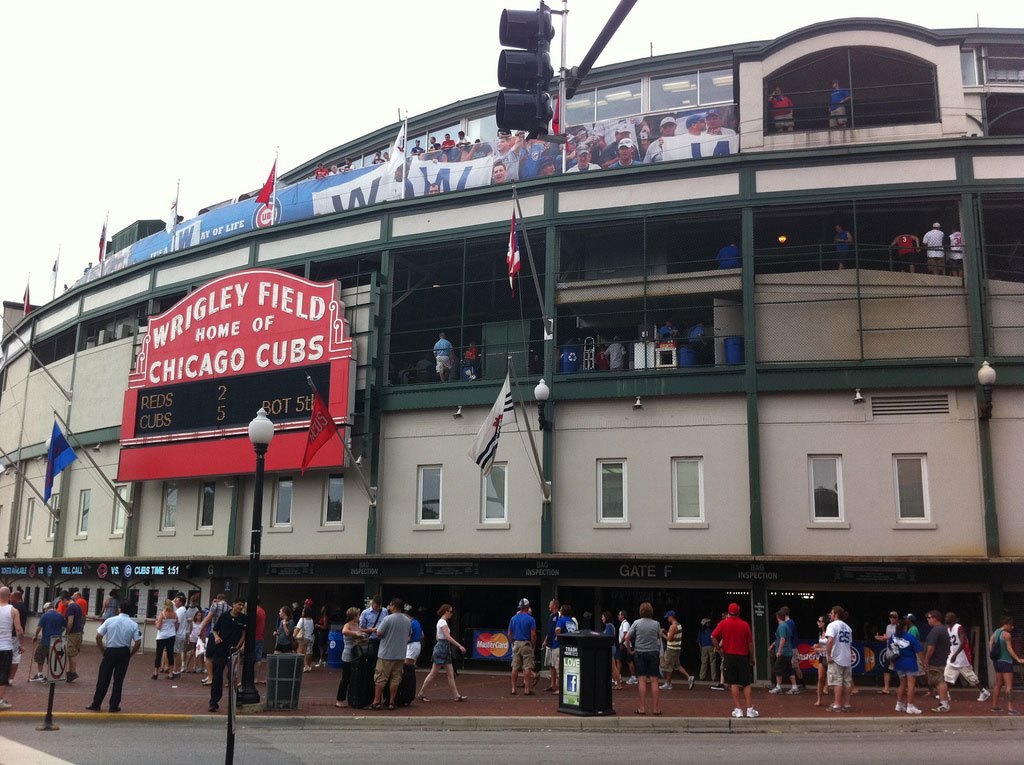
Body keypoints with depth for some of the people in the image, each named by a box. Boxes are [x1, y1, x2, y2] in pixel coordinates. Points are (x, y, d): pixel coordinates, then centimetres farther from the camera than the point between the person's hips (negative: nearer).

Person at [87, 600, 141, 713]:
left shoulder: (109, 620, -4)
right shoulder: (133, 624, -5)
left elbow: (98, 637, -4)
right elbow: (138, 642, -8)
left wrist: (103, 651, 7)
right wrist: (130, 654, 7)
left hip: (110, 651, 0)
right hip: (124, 652, 0)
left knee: (103, 679, 9)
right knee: (118, 679, 8)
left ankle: (96, 704, 14)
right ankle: (114, 706, 12)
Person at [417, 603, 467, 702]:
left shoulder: (441, 621, 14)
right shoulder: (443, 622, -15)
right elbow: (448, 637, -26)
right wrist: (459, 646, -28)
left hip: (445, 650, 10)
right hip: (442, 648, -10)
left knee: (451, 673, 7)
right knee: (434, 673, -2)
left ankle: (456, 695, 7)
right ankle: (421, 694, 6)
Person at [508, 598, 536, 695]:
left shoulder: (513, 618, 5)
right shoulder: (530, 619, -8)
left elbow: (509, 634, 7)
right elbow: (533, 635, -11)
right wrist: (533, 645, 0)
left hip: (516, 644, 4)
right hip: (526, 644, -4)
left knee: (515, 668, 8)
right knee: (527, 668, -1)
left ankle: (513, 689, 8)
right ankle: (527, 689, -2)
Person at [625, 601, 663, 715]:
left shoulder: (636, 623, -4)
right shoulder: (656, 624, -1)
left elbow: (627, 637, -6)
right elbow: (660, 637, 10)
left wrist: (629, 649, 8)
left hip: (640, 653, -1)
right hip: (653, 652, 1)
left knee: (642, 681, 0)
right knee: (654, 681, 3)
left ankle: (642, 708, 0)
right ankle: (656, 708, 5)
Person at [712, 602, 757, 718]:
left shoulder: (724, 623, -2)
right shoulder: (745, 625, -1)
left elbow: (713, 637, -11)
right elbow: (750, 643, 0)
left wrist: (719, 648, 2)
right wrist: (752, 658, 10)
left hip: (729, 656, -1)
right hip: (743, 656, 1)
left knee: (733, 684, 3)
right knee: (746, 684, 7)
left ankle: (738, 709, -1)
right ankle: (750, 709, 4)